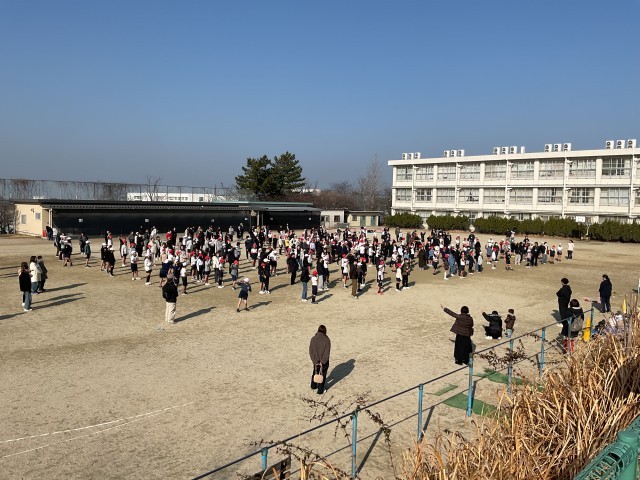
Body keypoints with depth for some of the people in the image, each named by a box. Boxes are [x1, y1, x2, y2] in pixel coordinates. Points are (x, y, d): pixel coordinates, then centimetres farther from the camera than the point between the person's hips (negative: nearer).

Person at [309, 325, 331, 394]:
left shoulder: (313, 339, -11)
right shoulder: (327, 340, -19)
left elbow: (311, 351, -10)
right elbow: (327, 352, -20)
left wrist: (315, 361, -9)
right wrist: (322, 362, -15)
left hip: (315, 360, 3)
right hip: (324, 361, -3)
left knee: (315, 372, 27)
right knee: (323, 375, 14)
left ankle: (313, 386, 45)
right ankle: (320, 391, 23)